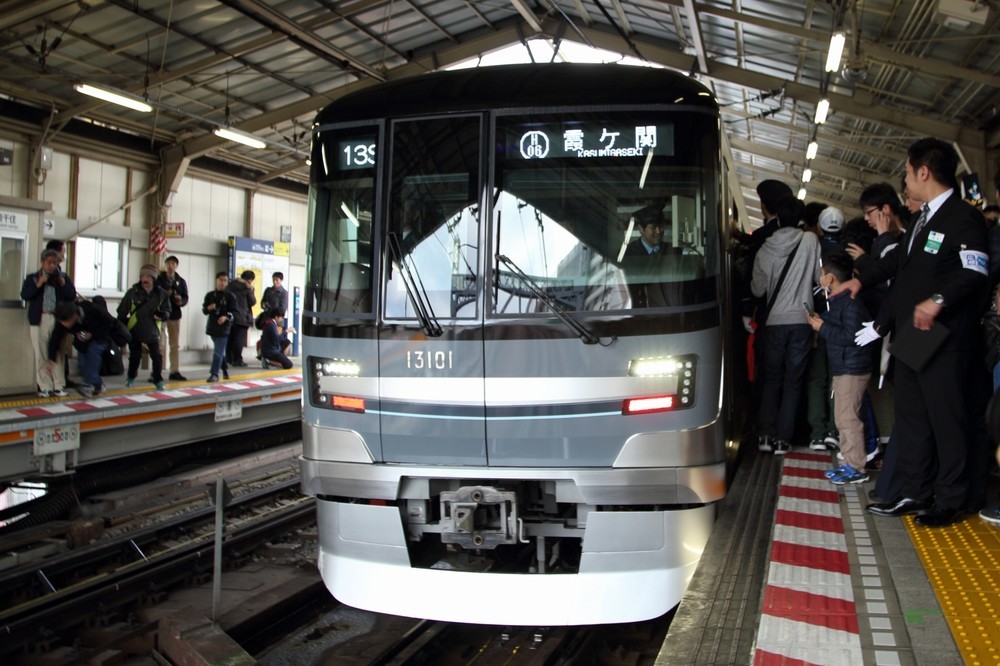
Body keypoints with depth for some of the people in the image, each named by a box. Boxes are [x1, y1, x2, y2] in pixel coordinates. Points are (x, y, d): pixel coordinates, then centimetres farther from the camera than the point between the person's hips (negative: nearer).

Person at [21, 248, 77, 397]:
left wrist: (62, 283, -6)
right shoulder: (32, 277, 8)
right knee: (41, 355, -1)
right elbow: (25, 295, -3)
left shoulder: (63, 277, 12)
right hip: (39, 319, -1)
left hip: (59, 319, 1)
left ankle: (59, 386, 4)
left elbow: (72, 296, 5)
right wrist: (39, 284, -10)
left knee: (58, 353, 0)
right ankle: (45, 387, 3)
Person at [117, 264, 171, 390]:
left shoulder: (161, 294, -3)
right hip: (134, 330, 0)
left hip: (152, 331, 1)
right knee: (135, 356, 7)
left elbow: (167, 311, 4)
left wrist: (162, 315, -18)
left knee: (156, 356, -1)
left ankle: (158, 380, 13)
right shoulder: (132, 293, -6)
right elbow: (122, 311, 0)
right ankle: (130, 378, 29)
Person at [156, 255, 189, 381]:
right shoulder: (158, 279, -1)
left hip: (175, 314, 4)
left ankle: (174, 371, 14)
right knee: (160, 344, -4)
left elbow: (185, 298, 7)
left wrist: (181, 301, -14)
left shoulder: (181, 281, 10)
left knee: (175, 345, 8)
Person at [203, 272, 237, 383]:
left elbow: (234, 312, -7)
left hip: (224, 327, -5)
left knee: (218, 352, -8)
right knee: (220, 351, 17)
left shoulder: (230, 296, -3)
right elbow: (204, 311, 11)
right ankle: (225, 369, 31)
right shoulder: (210, 295, 8)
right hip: (212, 326, 5)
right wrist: (208, 308, -11)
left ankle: (214, 374, -9)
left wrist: (226, 317, -25)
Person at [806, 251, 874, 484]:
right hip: (842, 368, 11)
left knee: (848, 418, -6)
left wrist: (823, 327, -19)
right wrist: (821, 321, 8)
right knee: (842, 418, 15)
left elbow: (850, 336, -25)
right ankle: (850, 462, 23)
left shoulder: (851, 303, -18)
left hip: (852, 369, -11)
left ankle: (857, 468, 1)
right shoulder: (838, 300, 13)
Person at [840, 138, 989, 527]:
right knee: (910, 419, 14)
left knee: (946, 421, 2)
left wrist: (939, 300, -35)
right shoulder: (924, 218, 16)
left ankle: (949, 502, 14)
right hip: (911, 338, 9)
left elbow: (974, 273, -23)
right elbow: (898, 258, 30)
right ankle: (915, 494, 25)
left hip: (943, 341, -9)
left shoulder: (963, 217, -12)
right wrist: (862, 281, 31)